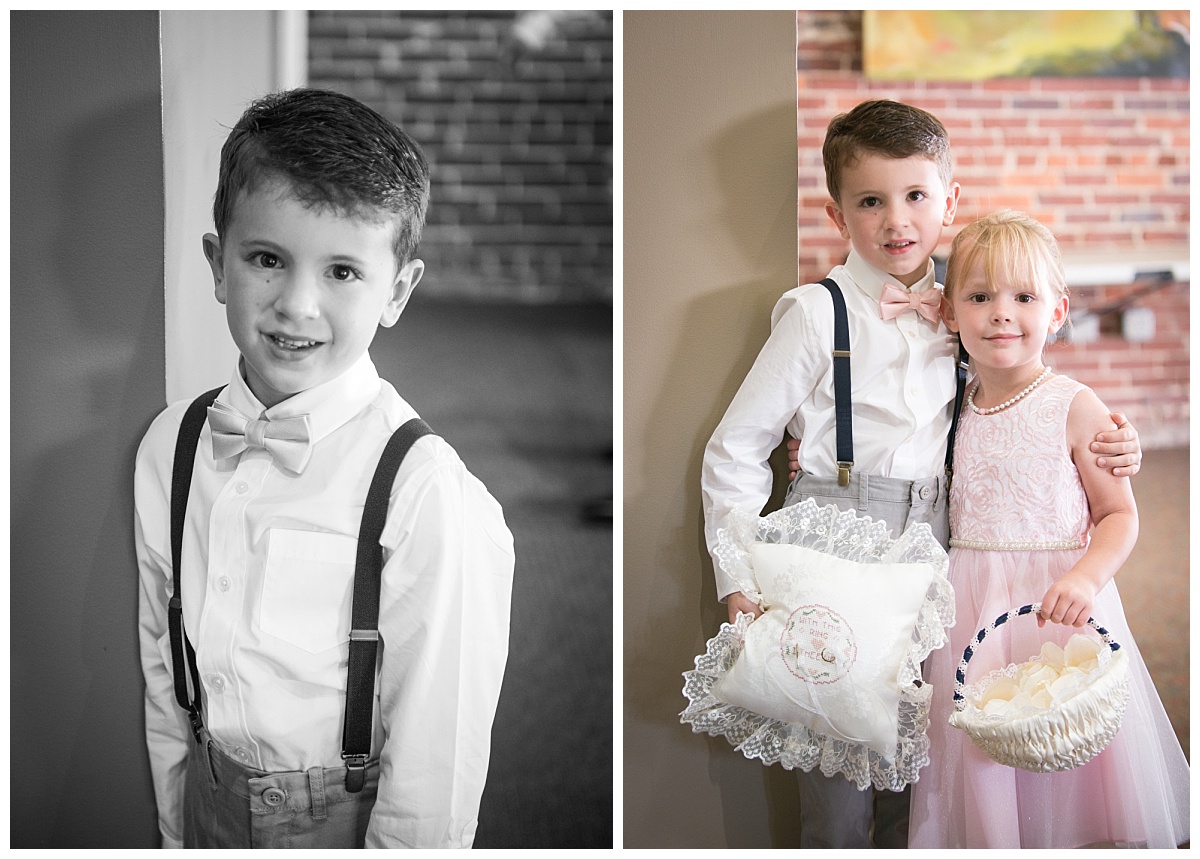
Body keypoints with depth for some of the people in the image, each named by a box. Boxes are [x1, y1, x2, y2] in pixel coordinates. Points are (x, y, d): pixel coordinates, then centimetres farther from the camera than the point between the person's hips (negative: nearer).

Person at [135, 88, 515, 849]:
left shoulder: (428, 494, -24)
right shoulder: (171, 448, -7)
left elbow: (436, 768, -19)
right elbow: (162, 671, 3)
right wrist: (176, 834, 7)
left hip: (348, 818, -4)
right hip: (210, 806, 4)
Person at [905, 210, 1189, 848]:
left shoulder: (1075, 408, -7)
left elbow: (1119, 515, -5)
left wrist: (1085, 579, -23)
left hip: (1057, 606, -4)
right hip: (970, 606, 4)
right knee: (979, 770, 7)